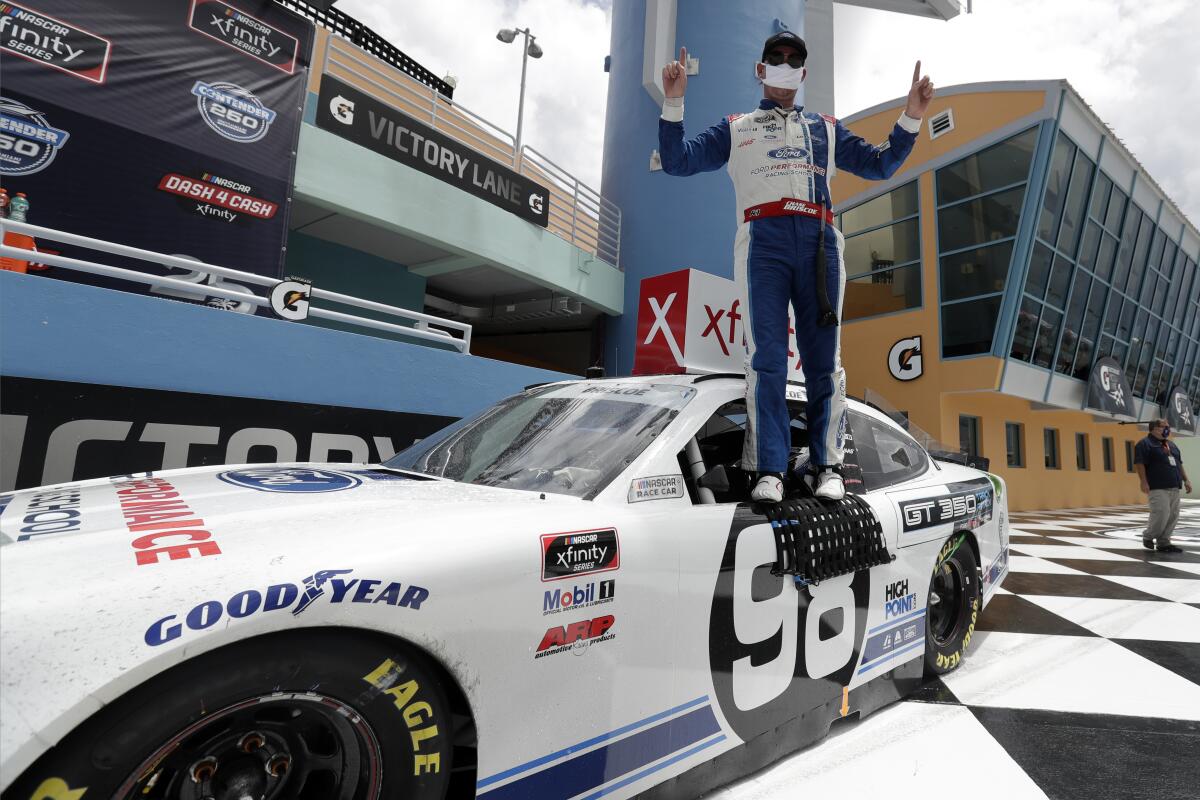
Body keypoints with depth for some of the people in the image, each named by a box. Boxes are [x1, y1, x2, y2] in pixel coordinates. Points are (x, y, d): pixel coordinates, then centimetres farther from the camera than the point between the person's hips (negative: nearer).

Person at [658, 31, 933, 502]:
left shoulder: (825, 129, 31)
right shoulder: (735, 129, 26)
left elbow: (880, 165, 27)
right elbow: (676, 161, 15)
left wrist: (912, 115, 16)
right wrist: (674, 101, 5)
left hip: (819, 243, 2)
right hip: (762, 242, -2)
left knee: (824, 358, -5)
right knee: (766, 358, -11)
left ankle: (829, 467, 1)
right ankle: (770, 471, -9)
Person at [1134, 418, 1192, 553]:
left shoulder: (1171, 445, 21)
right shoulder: (1145, 444, -6)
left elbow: (1179, 464, 27)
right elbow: (1139, 463, -13)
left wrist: (1186, 480, 19)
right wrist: (1144, 482, -19)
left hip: (1174, 488, 8)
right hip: (1158, 488, -8)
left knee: (1173, 516, 5)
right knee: (1161, 515, -14)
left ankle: (1163, 543, 12)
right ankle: (1148, 537, 6)